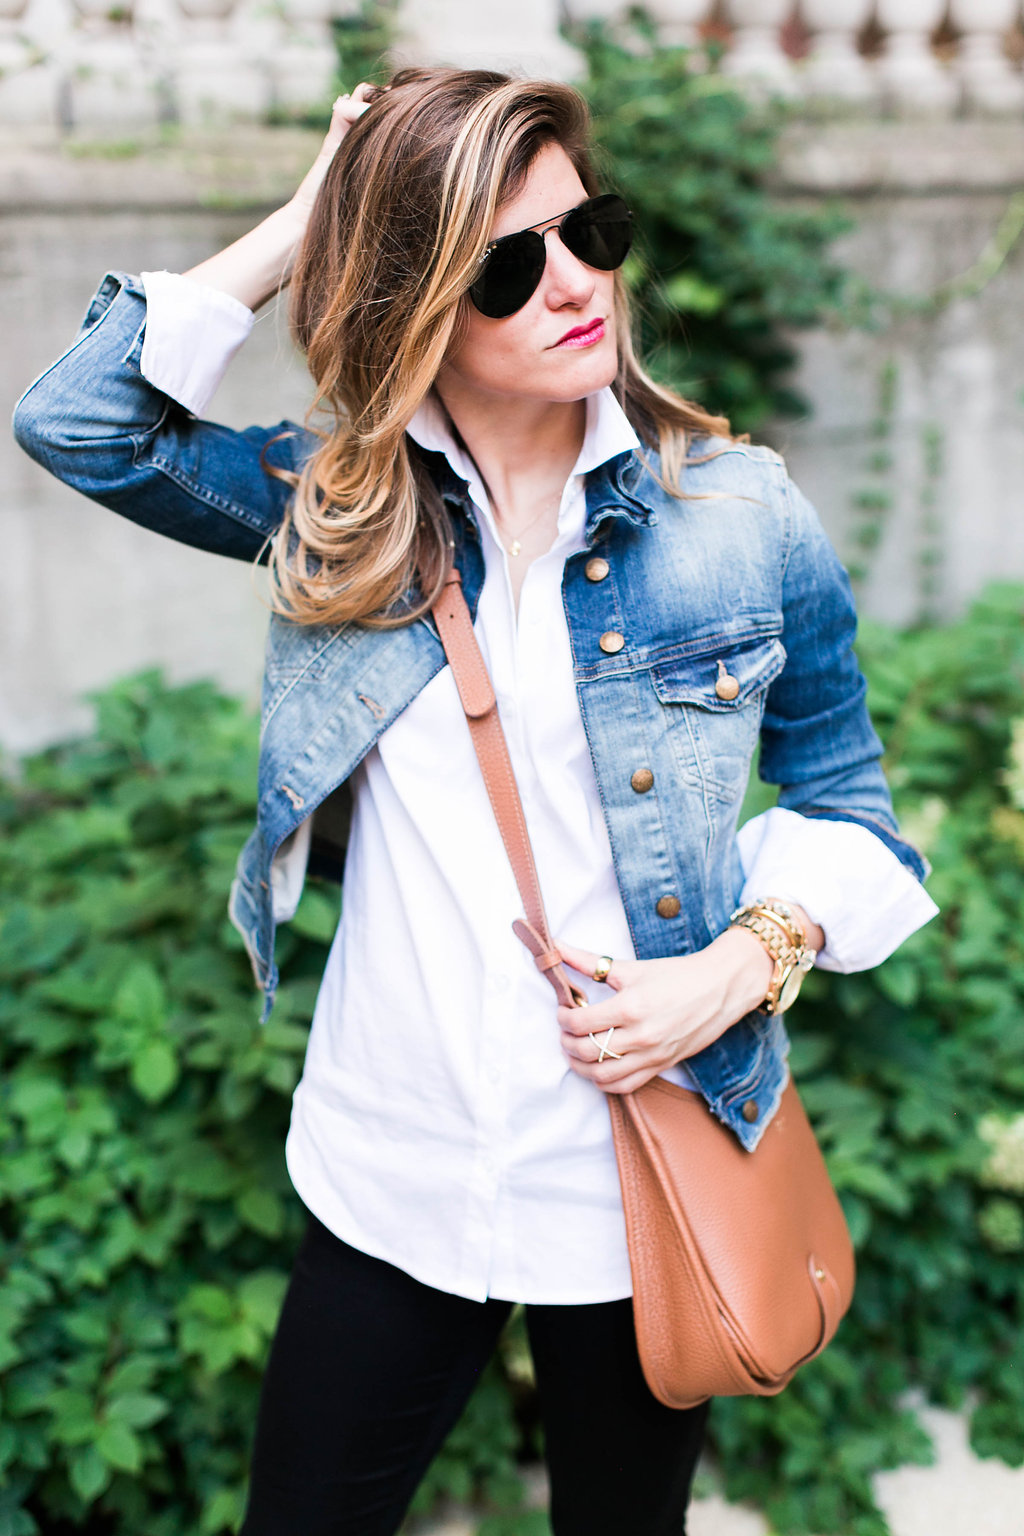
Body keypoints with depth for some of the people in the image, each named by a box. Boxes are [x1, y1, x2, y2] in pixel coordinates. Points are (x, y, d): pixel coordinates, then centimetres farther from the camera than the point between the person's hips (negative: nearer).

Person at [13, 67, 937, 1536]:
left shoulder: (743, 518, -7)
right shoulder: (335, 503, -2)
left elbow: (848, 811, 2)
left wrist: (744, 962, -17)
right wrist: (300, 225, -10)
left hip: (648, 1168, -1)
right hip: (388, 1179, 2)